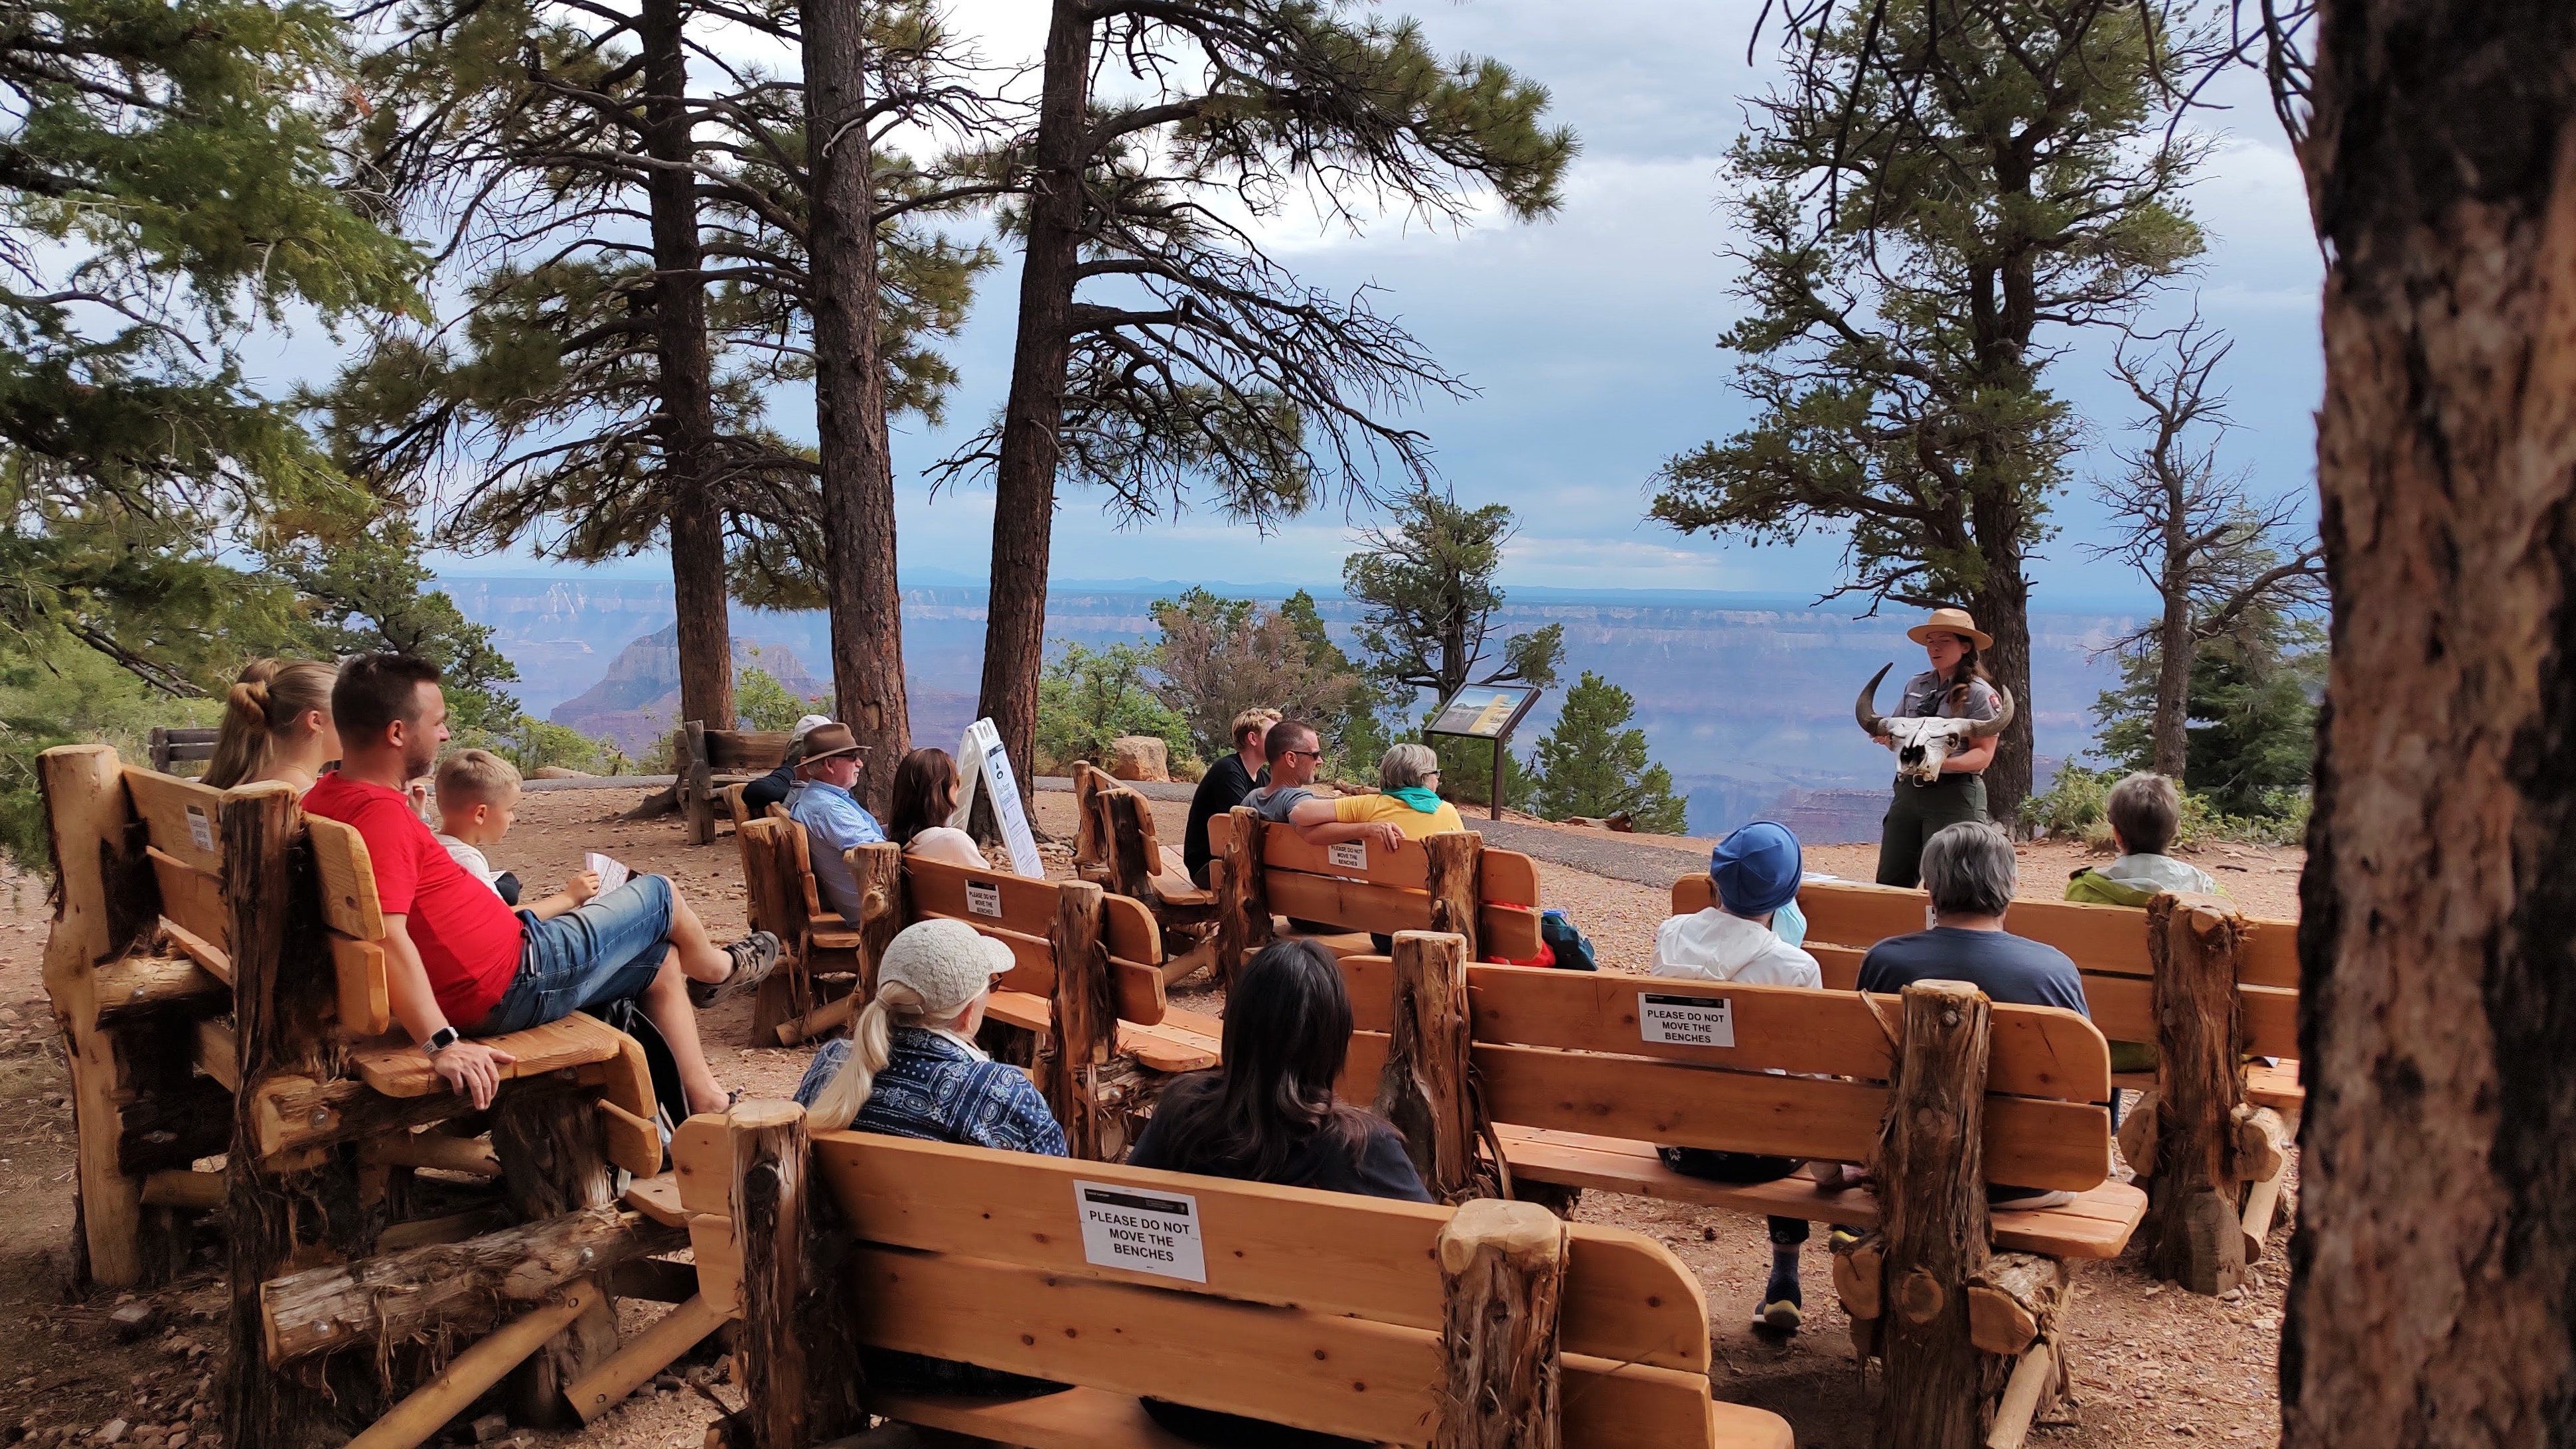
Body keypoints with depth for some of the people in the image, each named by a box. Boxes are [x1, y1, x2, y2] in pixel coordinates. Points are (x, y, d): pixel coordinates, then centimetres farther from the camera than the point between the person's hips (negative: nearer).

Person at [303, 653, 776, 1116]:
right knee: (659, 896, 12)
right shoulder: (379, 812, -29)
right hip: (515, 983, -10)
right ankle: (721, 967, 44)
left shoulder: (326, 798, 3)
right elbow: (386, 935, -38)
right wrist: (442, 1044, -38)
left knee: (661, 960, 23)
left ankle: (705, 1099, 33)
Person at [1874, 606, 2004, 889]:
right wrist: (1886, 736, -6)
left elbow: (1983, 754, -11)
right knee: (1890, 882, 6)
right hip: (1908, 790, 6)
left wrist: (1943, 762, -29)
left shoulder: (1981, 694, -5)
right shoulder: (1916, 685, 13)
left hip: (1955, 795, -6)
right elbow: (1897, 735, 19)